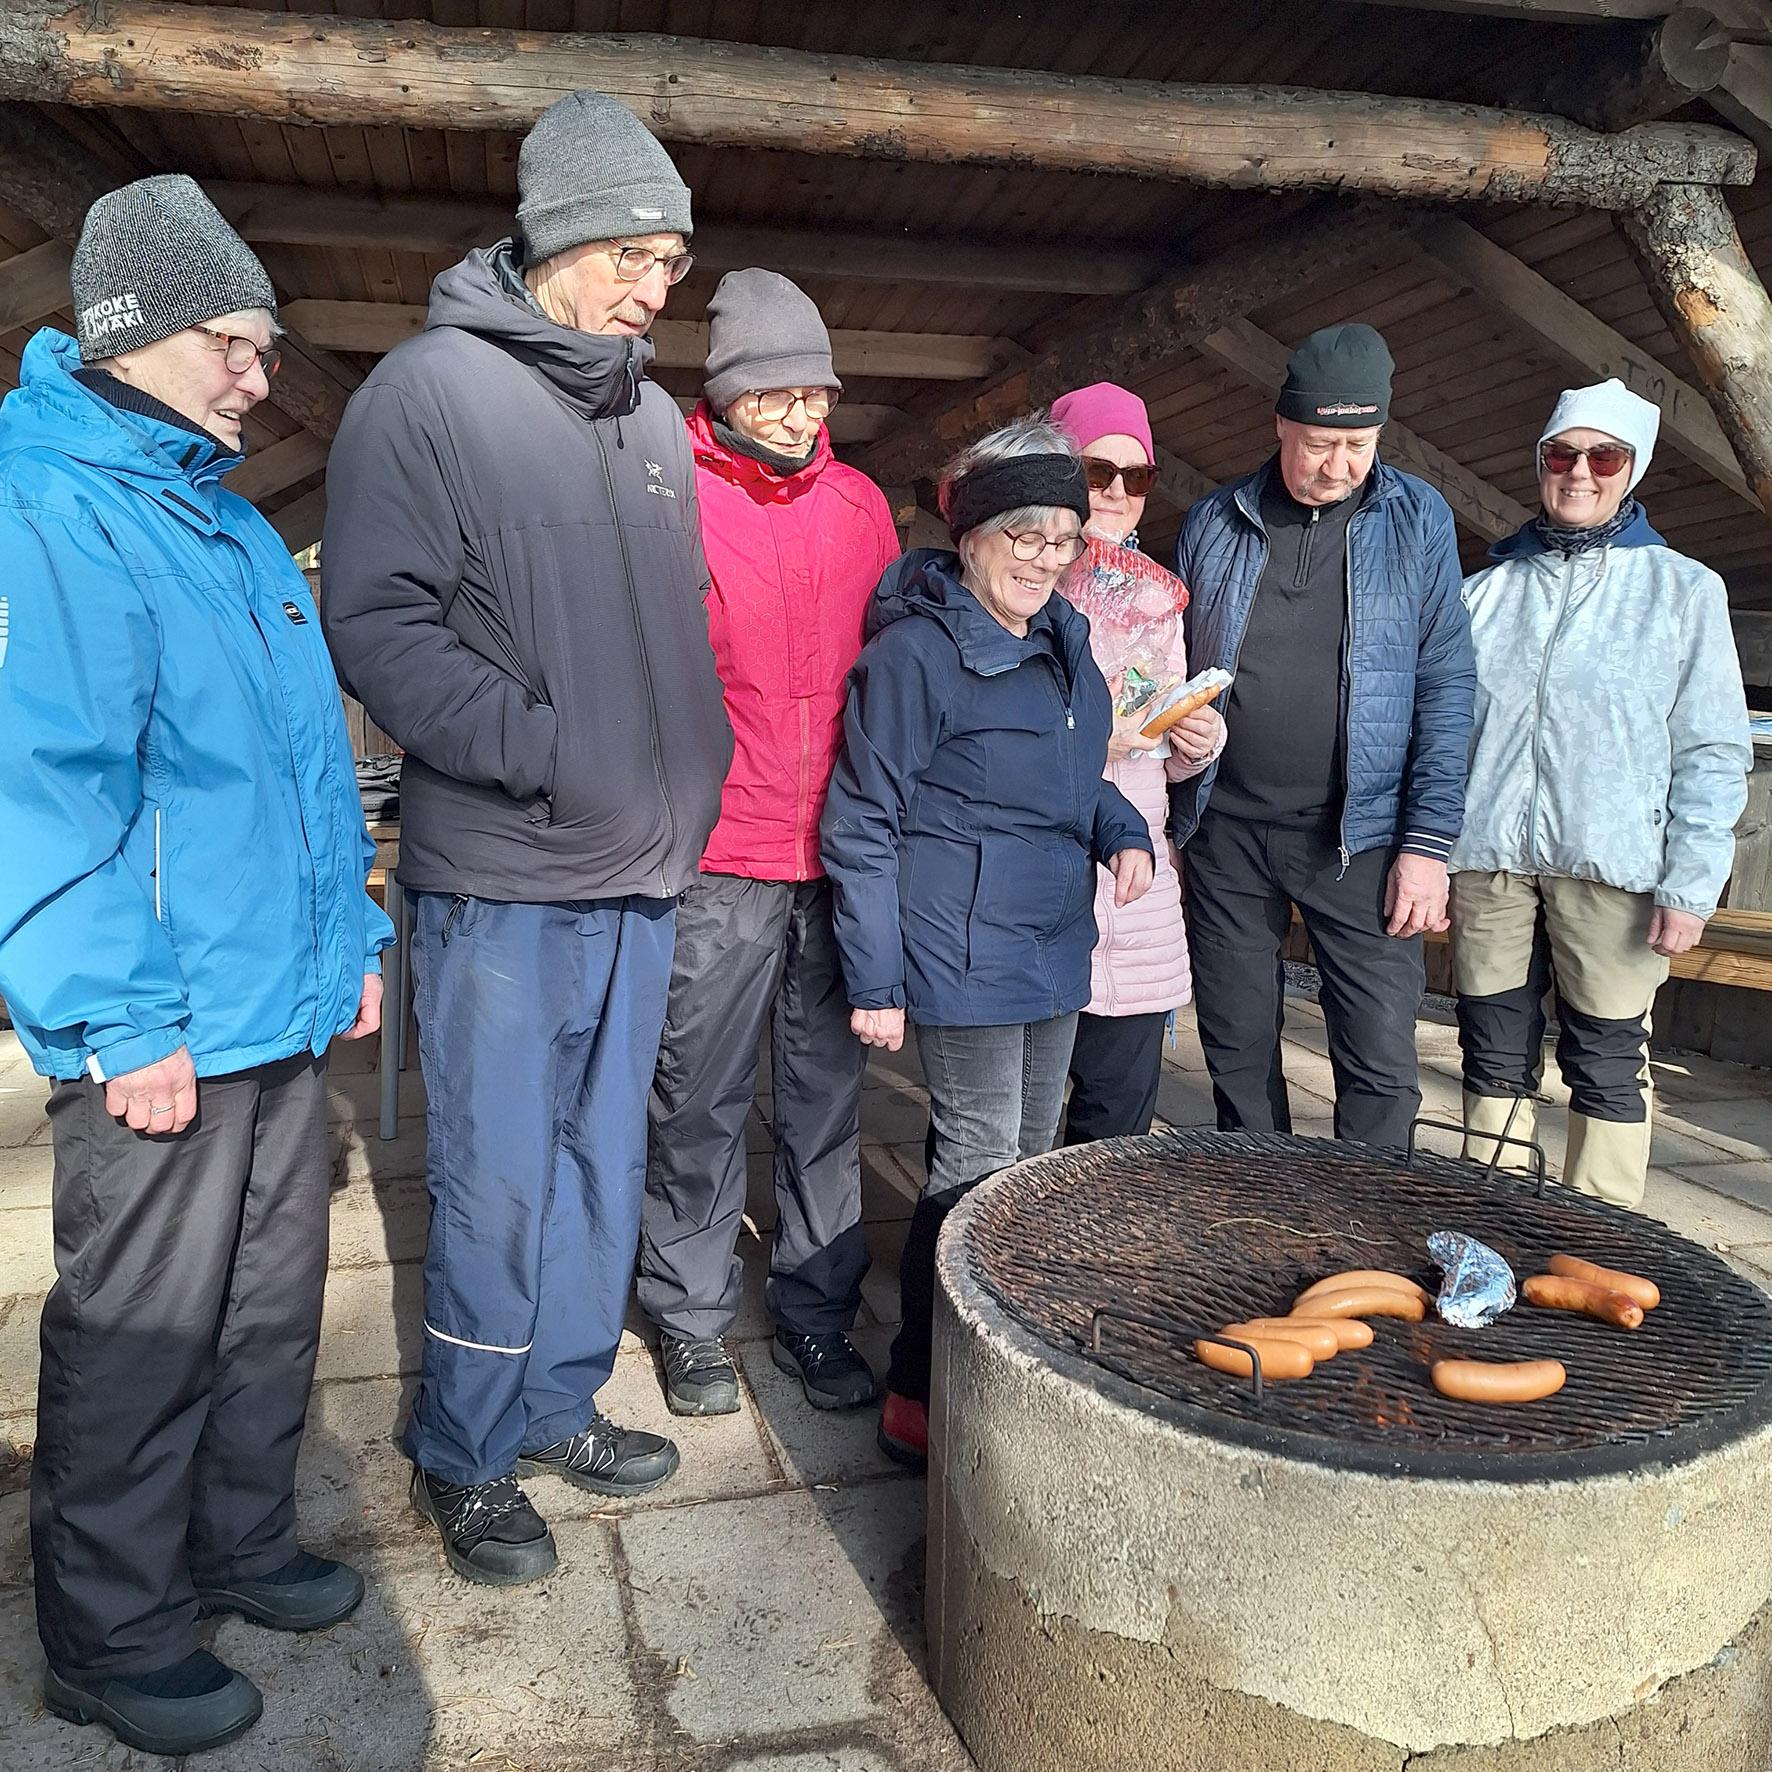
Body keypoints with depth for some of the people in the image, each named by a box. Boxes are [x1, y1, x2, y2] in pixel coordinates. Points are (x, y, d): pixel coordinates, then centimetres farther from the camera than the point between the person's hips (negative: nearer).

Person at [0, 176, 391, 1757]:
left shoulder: (233, 524, 14)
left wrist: (352, 936, 16)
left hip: (284, 1015, 8)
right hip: (158, 1038, -8)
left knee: (271, 1302, 19)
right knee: (141, 1337, 7)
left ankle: (242, 1539, 39)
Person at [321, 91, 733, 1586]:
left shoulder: (654, 417, 13)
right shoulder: (428, 392, -8)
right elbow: (379, 627, -14)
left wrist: (689, 789, 8)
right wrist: (545, 750, -20)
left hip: (642, 874, 7)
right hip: (501, 880, -6)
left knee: (604, 1161, 15)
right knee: (497, 1184, 2)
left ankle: (562, 1403, 34)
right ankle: (466, 1458, 23)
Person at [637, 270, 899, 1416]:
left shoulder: (860, 502, 11)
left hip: (842, 852, 4)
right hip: (718, 860, -4)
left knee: (828, 1098, 11)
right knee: (701, 1104, 6)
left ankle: (817, 1318, 26)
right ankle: (694, 1323, 24)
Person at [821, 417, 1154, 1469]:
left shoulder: (1060, 636, 10)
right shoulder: (914, 650, -13)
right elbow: (862, 825, -12)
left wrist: (1123, 829, 2)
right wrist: (874, 982, -13)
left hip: (1055, 948, 8)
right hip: (964, 955, -8)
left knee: (1032, 1163, 16)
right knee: (978, 1168, -4)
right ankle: (921, 1402, 11)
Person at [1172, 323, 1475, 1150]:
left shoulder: (1417, 519, 2)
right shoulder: (1212, 523, 6)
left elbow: (1445, 685, 0)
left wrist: (1428, 841, -7)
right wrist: (1170, 816, 4)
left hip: (1359, 837, -1)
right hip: (1226, 829, 2)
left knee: (1381, 1066, -1)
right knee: (1238, 1058, 10)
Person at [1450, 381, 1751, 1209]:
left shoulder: (1684, 590, 6)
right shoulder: (1488, 590, 14)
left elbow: (1714, 753, 2)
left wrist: (1690, 884, -7)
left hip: (1610, 868, -2)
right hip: (1487, 861, 3)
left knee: (1605, 1064, 3)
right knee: (1495, 1058, 8)